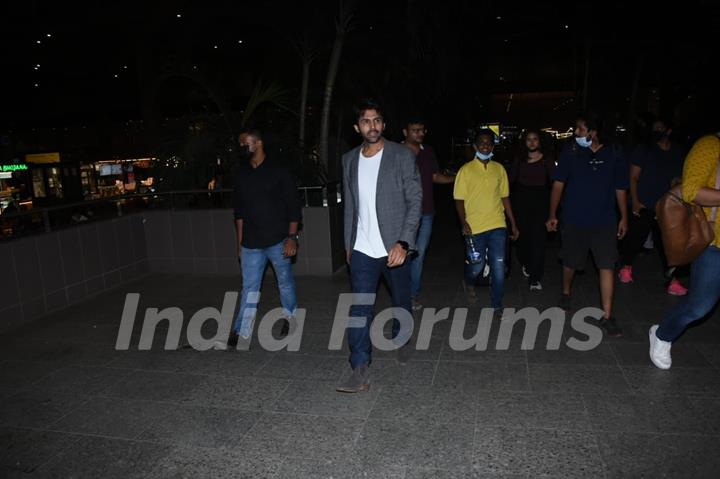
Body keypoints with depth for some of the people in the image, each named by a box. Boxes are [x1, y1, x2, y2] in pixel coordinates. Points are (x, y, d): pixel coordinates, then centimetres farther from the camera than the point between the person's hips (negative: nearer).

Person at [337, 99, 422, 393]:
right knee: (360, 309, -5)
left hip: (395, 247, -2)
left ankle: (400, 340, 44)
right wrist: (348, 244, 13)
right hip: (362, 250, 2)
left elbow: (415, 201, -10)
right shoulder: (349, 160, 7)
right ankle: (360, 372, -1)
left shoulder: (402, 156, -6)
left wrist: (403, 243, -19)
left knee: (402, 302, 16)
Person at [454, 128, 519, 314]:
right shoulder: (466, 170, -3)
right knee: (477, 265, 8)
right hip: (475, 228, -2)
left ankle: (497, 306, 16)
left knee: (498, 267, 1)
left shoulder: (499, 169, 7)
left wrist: (513, 224, 11)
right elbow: (459, 200, -3)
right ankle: (469, 283, 43)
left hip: (498, 226, 2)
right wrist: (464, 223, -17)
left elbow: (505, 197, 12)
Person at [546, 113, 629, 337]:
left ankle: (607, 316, 2)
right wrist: (553, 215, -3)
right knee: (570, 262, 15)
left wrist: (624, 218, 9)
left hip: (605, 220, 0)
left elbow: (620, 189, 6)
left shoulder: (614, 154, -3)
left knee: (607, 266, -5)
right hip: (574, 219, 0)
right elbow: (559, 184, -1)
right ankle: (566, 293, 44)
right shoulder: (570, 151, -5)